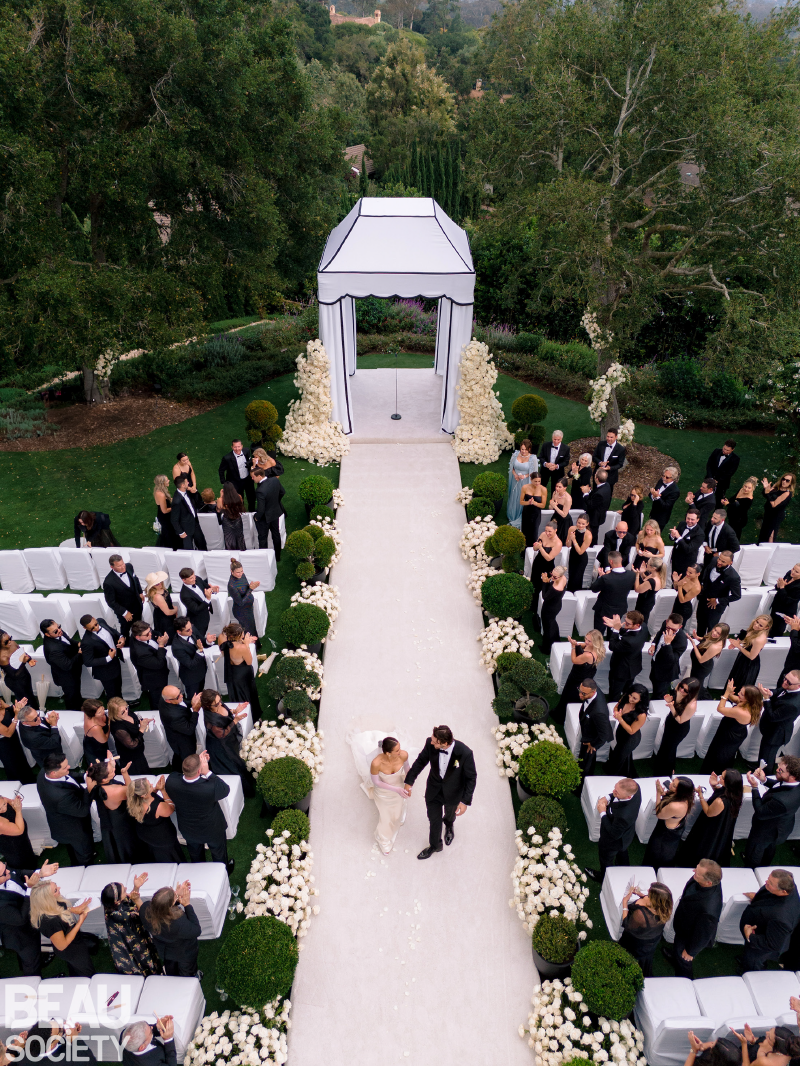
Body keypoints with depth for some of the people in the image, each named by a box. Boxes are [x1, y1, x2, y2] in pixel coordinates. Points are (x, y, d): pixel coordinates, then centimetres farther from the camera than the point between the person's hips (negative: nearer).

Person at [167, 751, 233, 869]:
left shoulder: (171, 781, -35)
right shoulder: (210, 788, -46)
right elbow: (226, 789, -24)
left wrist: (198, 762, -20)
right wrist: (207, 772, -32)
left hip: (188, 830, 3)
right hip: (212, 830, -3)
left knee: (195, 853, 36)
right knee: (219, 853, 31)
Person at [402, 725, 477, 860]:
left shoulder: (465, 753, -36)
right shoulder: (430, 744, -29)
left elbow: (471, 777, -21)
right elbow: (421, 761, -9)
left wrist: (465, 801, -22)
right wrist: (409, 781, -5)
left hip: (453, 793, -1)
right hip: (433, 790, 1)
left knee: (450, 814, 30)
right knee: (434, 819, 18)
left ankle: (449, 825, 67)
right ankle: (435, 845, 48)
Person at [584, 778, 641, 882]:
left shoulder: (624, 816, -50)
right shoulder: (635, 788, -31)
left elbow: (614, 834, -30)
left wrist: (602, 812, -26)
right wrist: (607, 797, -19)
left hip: (613, 842, -6)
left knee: (606, 859, 28)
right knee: (622, 853, 38)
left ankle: (603, 877, 59)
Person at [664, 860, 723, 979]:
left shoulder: (709, 910, -49)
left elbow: (703, 935, -29)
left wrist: (690, 951, -10)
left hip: (689, 938, -6)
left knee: (683, 962, 27)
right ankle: (675, 957, 69)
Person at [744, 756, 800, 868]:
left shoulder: (781, 800, -50)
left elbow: (760, 813, -32)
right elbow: (779, 784, 0)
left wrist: (755, 787, -30)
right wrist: (764, 780, -18)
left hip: (766, 833, -8)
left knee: (752, 859, 22)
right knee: (768, 851, 38)